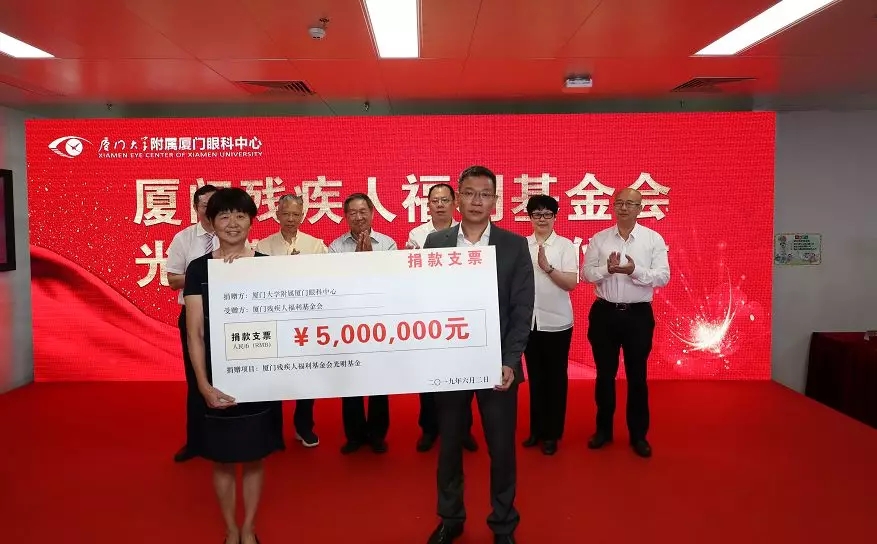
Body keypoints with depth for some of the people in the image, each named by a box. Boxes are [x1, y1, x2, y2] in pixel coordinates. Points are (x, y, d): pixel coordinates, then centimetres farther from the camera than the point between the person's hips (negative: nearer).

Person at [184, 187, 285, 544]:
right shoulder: (199, 268, -2)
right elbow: (195, 334, -4)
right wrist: (203, 385, -14)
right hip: (218, 380, 0)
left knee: (254, 457, 12)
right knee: (222, 460, 11)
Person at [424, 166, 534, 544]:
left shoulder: (515, 245, -1)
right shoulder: (435, 243, 2)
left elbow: (522, 308, -4)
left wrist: (510, 362, -12)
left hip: (496, 363, -1)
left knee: (502, 448, 9)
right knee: (449, 446, 14)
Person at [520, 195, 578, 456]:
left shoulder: (565, 245, -4)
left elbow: (572, 283, -11)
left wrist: (547, 267, -21)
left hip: (556, 322, -3)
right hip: (529, 321, 3)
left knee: (556, 377, 8)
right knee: (535, 376, 13)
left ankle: (552, 433, 21)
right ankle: (536, 429, 27)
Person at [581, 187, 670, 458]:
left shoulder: (654, 239, -2)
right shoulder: (599, 239, 3)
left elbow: (663, 276, -8)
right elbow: (586, 272, 0)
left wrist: (635, 270, -24)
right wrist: (607, 268, -20)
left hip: (638, 315, -1)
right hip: (604, 313, 2)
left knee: (637, 376, 9)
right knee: (605, 375, 11)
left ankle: (638, 434, 23)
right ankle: (603, 430, 27)